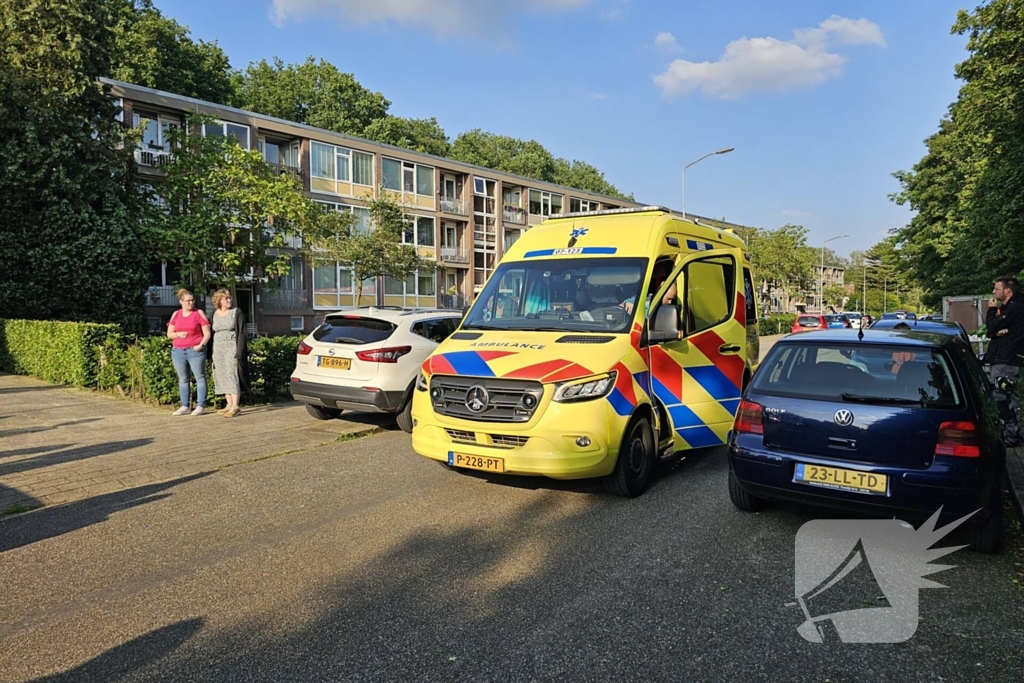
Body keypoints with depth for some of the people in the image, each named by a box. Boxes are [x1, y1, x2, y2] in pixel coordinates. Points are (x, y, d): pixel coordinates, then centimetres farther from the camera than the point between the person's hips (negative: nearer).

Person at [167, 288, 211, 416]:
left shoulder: (199, 313, 2)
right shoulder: (176, 314, 12)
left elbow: (207, 333, -2)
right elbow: (169, 334, 13)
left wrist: (201, 345, -16)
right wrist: (178, 334, -7)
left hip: (195, 350, -4)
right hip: (178, 351, 4)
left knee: (200, 378, -4)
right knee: (182, 379, 7)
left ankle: (200, 406, -2)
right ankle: (185, 406, 13)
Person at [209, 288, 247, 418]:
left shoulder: (237, 313, -2)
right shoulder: (214, 314, 11)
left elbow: (242, 333, -7)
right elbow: (212, 333, 14)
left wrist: (238, 353, -15)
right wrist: (211, 354, 8)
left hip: (232, 348, -5)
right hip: (218, 349, 5)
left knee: (232, 375, -12)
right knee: (222, 377, 5)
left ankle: (235, 406, -13)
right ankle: (229, 405, 11)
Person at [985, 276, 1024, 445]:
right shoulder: (1008, 307, 19)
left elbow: (992, 327, -15)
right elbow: (993, 330, 15)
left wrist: (992, 309, 0)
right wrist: (998, 330, -8)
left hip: (1005, 361, -10)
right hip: (1002, 359, 10)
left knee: (1000, 398, -12)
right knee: (1008, 398, 13)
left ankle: (1010, 435, -9)